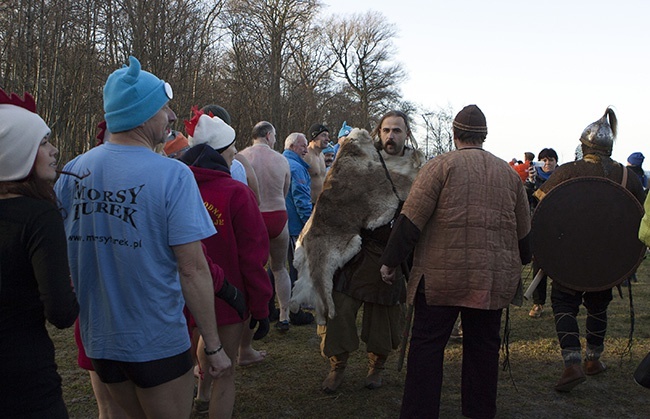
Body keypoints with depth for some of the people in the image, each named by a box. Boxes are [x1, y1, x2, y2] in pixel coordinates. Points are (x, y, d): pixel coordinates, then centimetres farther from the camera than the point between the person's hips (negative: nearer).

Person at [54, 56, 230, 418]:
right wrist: (214, 347, -12)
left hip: (97, 339, 5)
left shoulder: (73, 171, -2)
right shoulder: (172, 175, -17)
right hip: (158, 342, -5)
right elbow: (193, 269, -19)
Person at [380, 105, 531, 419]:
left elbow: (411, 220, -10)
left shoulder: (442, 165, -4)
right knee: (483, 348, 14)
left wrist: (390, 262, -4)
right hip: (494, 280, 4)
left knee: (426, 346, 2)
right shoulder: (509, 173, 10)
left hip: (442, 275, -4)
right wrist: (519, 264, 33)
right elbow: (524, 231, 17)